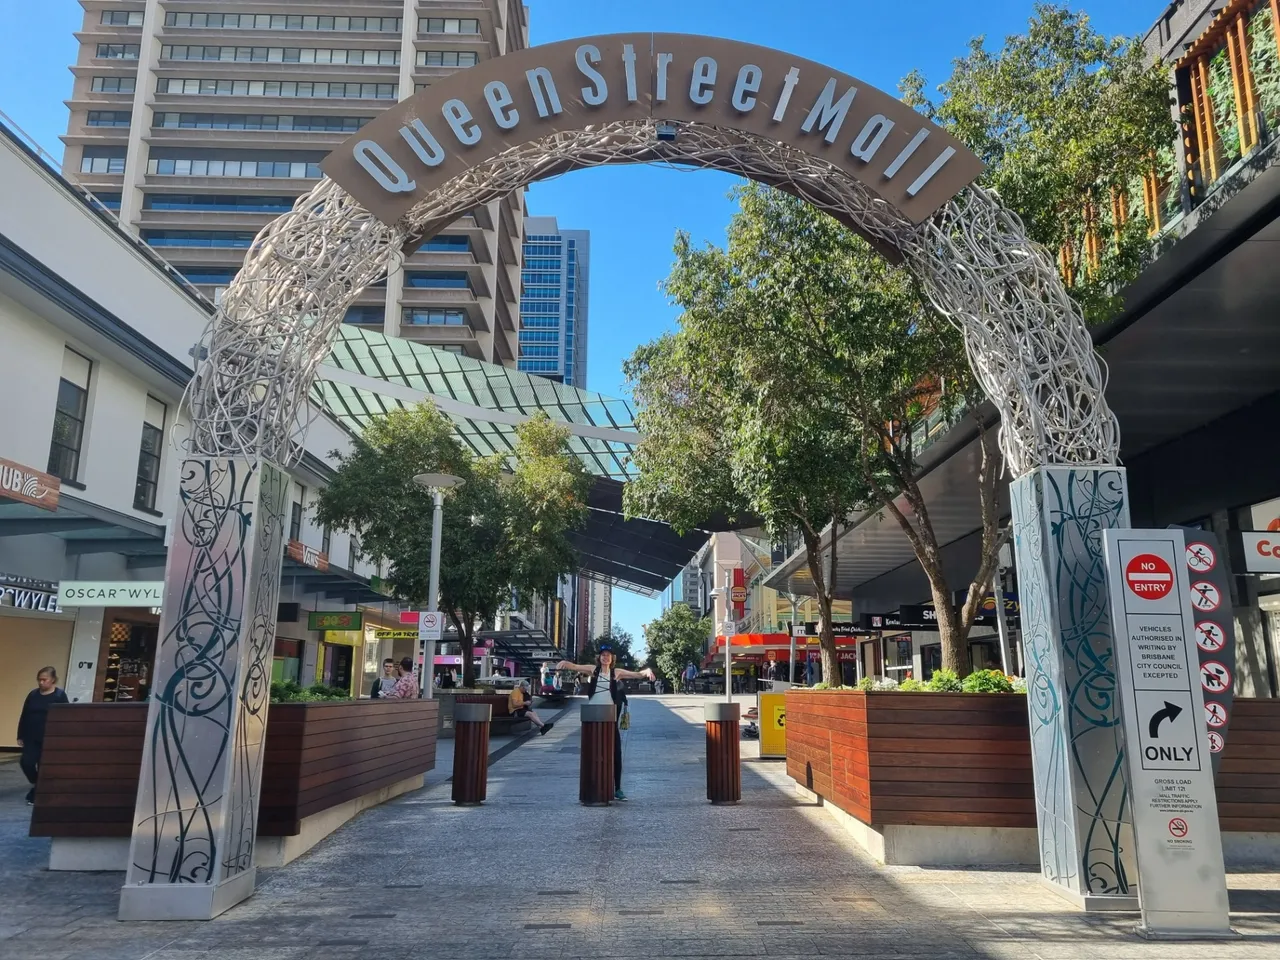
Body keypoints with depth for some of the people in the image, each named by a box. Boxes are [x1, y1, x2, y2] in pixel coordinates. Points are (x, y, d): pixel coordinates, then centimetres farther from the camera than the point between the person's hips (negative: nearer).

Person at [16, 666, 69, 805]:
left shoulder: (60, 695, -6)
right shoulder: (33, 695, 6)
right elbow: (24, 717, 10)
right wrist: (20, 736, 7)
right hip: (31, 738, 4)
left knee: (43, 768, 2)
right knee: (26, 763, -7)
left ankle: (36, 794, 16)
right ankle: (37, 785, 20)